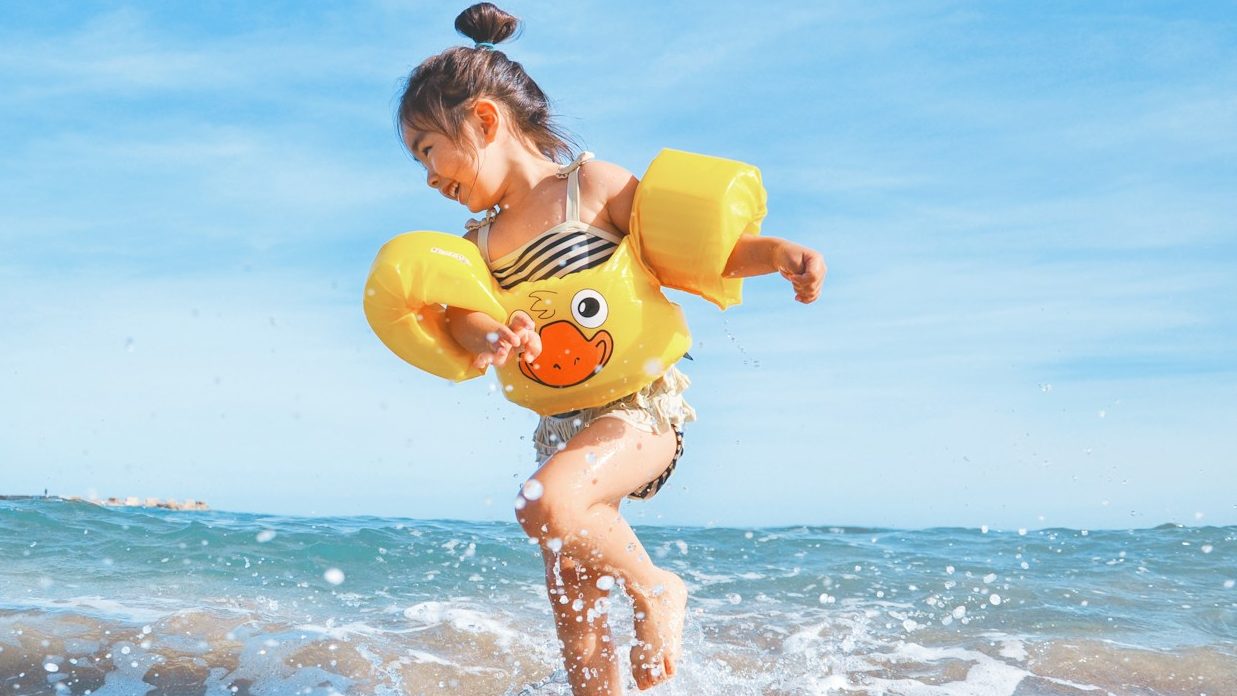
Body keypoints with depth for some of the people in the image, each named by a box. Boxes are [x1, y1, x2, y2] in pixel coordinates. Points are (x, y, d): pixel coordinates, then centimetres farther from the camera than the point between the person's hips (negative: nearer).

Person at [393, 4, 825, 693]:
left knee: (546, 504, -32)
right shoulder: (482, 241, 9)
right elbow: (462, 312, -8)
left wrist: (777, 252, -23)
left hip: (640, 406, -7)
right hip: (563, 422, 7)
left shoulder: (592, 185, -7)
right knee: (574, 608, 10)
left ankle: (654, 586, -8)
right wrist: (492, 337, -31)